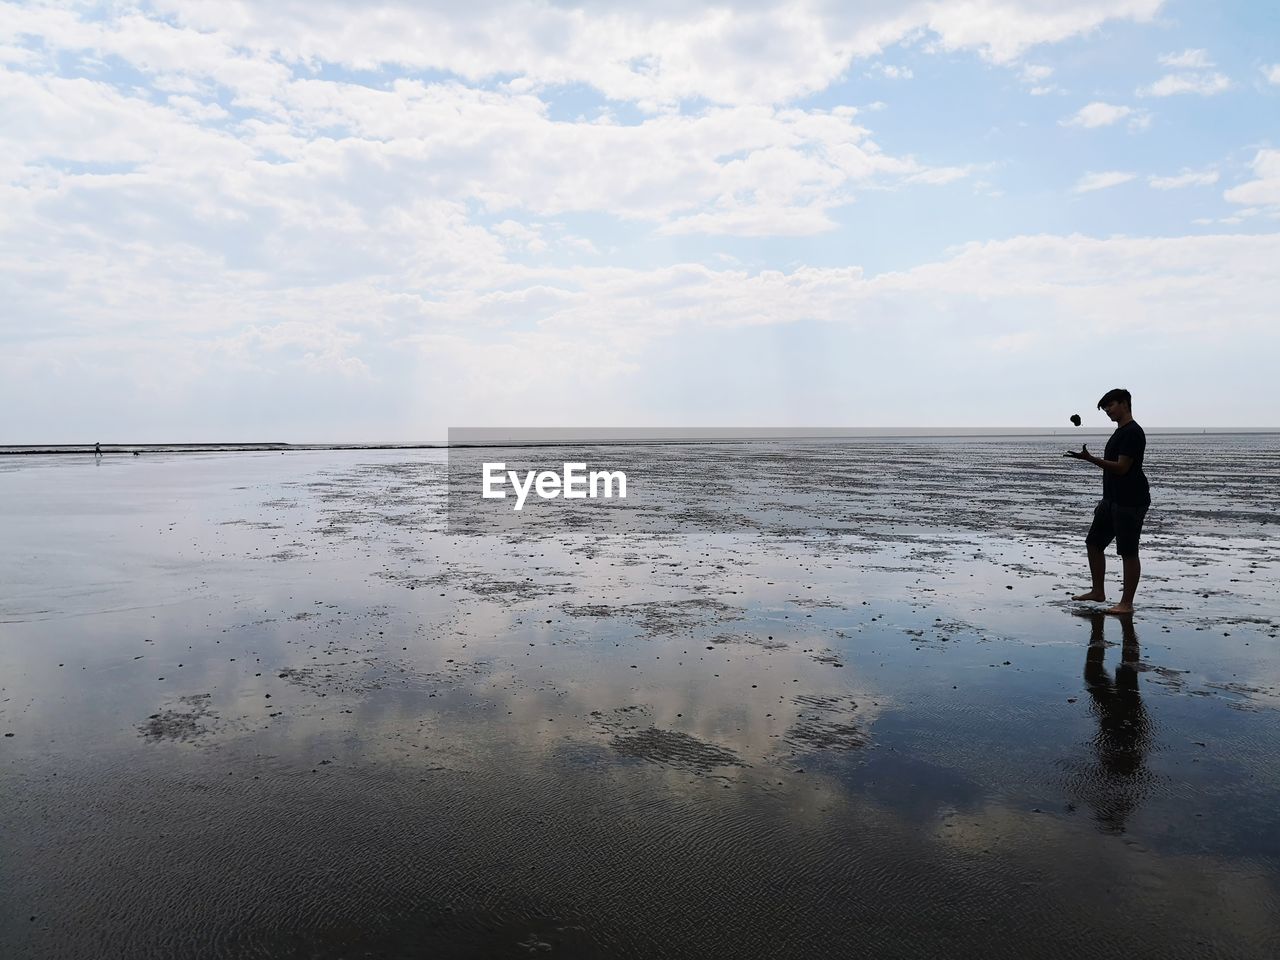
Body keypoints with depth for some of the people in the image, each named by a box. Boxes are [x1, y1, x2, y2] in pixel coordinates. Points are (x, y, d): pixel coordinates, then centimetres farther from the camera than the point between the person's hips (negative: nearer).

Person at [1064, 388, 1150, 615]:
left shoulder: (1133, 432, -14)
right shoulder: (1120, 432, 17)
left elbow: (1121, 467, -21)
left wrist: (1090, 458, -27)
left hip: (1130, 502, -11)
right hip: (1113, 500, 11)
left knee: (1128, 552, -4)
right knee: (1094, 543, 13)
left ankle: (1127, 603, 3)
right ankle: (1098, 591, 24)